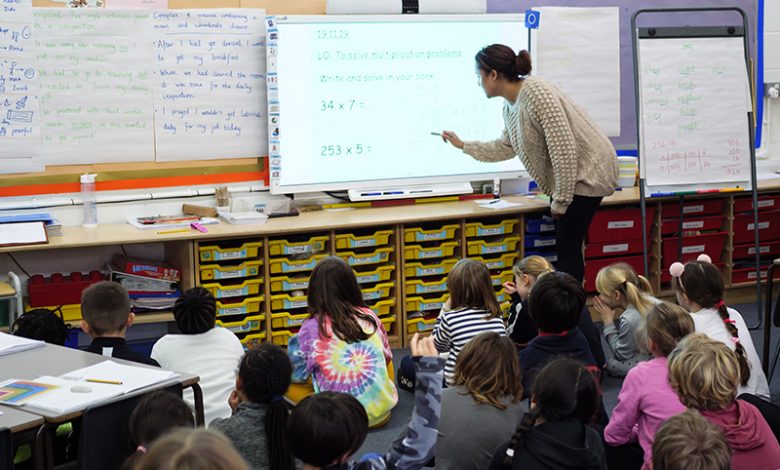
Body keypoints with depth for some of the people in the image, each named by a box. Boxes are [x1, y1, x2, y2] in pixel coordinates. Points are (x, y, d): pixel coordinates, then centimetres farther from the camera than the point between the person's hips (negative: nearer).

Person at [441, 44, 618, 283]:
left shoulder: (536, 93, -24)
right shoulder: (510, 106, 6)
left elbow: (564, 149, -26)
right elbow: (505, 147, 24)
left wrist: (560, 199, -21)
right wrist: (463, 145, 27)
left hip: (588, 169, -9)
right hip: (569, 173, 9)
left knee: (567, 247, -8)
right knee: (564, 246, 9)